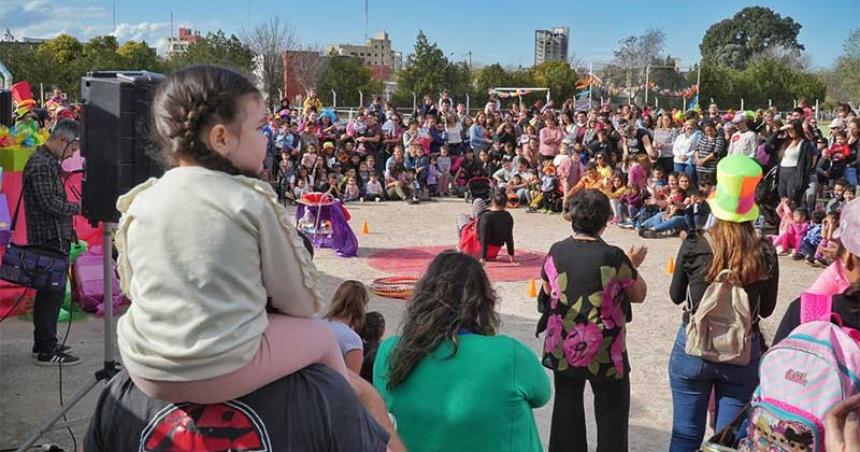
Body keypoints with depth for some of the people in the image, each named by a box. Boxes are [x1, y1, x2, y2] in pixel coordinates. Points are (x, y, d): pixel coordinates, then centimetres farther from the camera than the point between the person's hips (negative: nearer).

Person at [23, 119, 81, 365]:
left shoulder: (49, 162, 17)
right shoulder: (41, 164, -15)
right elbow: (49, 202, -22)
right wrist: (78, 207, -11)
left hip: (54, 238, 11)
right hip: (49, 238, -11)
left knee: (48, 292, 16)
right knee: (53, 292, -8)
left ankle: (43, 344, 26)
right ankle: (48, 351, -3)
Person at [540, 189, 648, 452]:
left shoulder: (556, 252, -6)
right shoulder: (614, 257, -17)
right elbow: (638, 295, -2)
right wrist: (633, 266, 14)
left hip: (563, 349, 4)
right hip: (604, 352, -3)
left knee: (567, 411, 16)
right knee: (611, 414, 12)